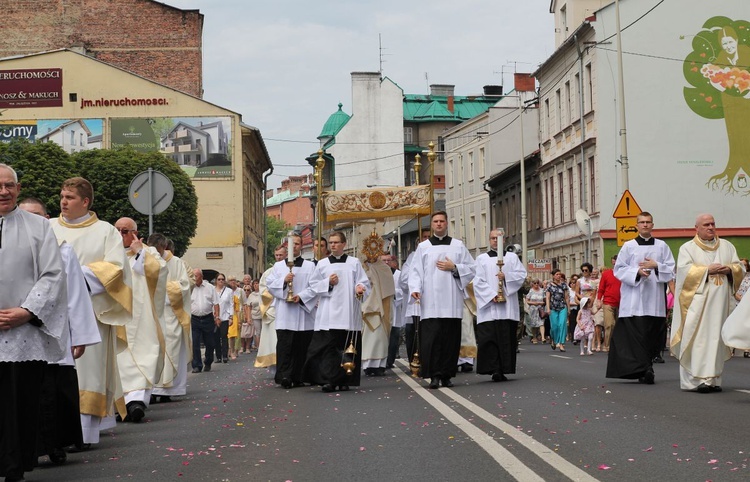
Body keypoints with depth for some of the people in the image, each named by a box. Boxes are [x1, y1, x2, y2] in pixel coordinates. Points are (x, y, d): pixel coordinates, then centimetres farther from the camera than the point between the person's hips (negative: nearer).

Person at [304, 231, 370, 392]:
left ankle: (345, 380, 6)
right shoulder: (322, 264, 14)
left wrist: (360, 288, -16)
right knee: (328, 346, -10)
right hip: (328, 312, 0)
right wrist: (328, 282, -5)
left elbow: (364, 282, 6)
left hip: (348, 313, 0)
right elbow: (313, 284, 12)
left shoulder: (354, 263, 11)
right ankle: (328, 380, -13)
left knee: (347, 347, -1)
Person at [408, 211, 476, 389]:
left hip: (451, 302, 1)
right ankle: (434, 375, -7)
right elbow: (416, 271, 4)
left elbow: (471, 268, 10)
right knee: (432, 338, -9)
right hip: (430, 302, -1)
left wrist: (454, 267, -5)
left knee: (451, 338, 0)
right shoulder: (423, 247, 11)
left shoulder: (458, 246, 13)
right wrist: (415, 289, -11)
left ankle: (447, 375, 6)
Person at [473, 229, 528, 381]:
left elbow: (522, 275, 5)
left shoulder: (512, 257, 16)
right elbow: (478, 282, 1)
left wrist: (506, 276, -13)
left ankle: (504, 370, 1)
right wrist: (491, 295, -12)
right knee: (489, 337, -11)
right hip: (488, 306, -1)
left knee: (507, 337, -2)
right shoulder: (482, 259, 12)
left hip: (508, 306, 1)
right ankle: (494, 369, -13)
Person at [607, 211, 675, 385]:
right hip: (634, 300, -2)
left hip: (655, 300, 2)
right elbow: (619, 269, 4)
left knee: (652, 335, 1)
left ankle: (644, 370, 10)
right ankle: (646, 370, -12)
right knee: (637, 334, -11)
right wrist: (637, 272, -11)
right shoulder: (628, 246, 7)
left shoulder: (662, 246, 11)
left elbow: (671, 269, 8)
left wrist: (656, 266, -9)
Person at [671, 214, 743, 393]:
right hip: (698, 301, -4)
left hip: (720, 300, 4)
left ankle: (713, 379, 3)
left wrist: (729, 269, -7)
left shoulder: (727, 246, 17)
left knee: (717, 337, 1)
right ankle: (698, 378, -13)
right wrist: (708, 270, -15)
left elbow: (740, 268, 14)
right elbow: (684, 270, -9)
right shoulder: (687, 248, 5)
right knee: (699, 338, -11)